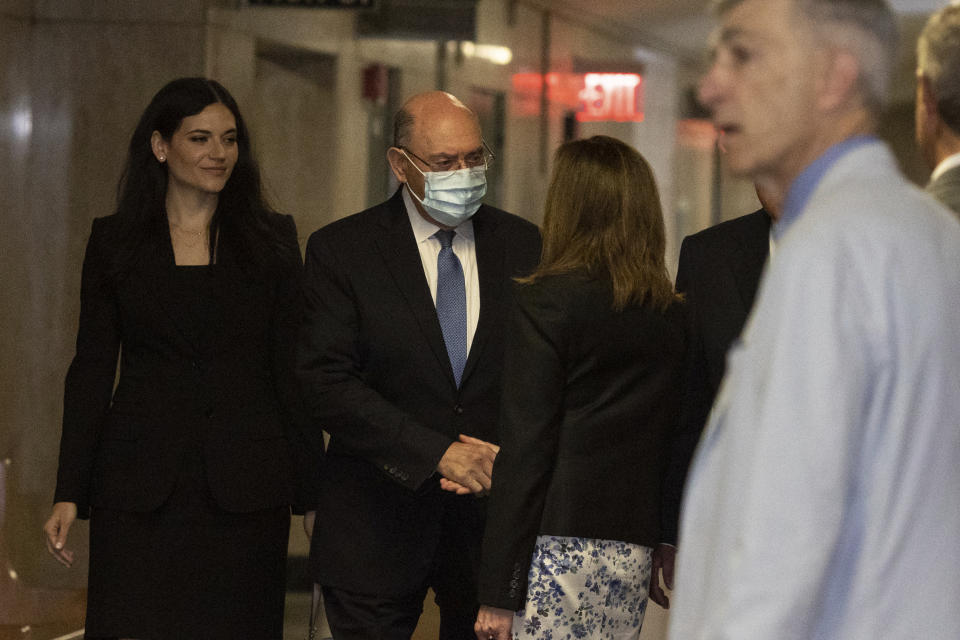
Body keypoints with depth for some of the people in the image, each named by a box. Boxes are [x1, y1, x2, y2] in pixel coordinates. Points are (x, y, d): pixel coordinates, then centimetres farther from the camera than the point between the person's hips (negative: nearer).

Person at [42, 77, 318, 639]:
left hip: (246, 490, 0)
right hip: (140, 489, 0)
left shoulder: (273, 239, 7)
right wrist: (69, 494, 0)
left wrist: (308, 487, 1)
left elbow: (292, 367, 7)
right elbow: (92, 367, 6)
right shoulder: (115, 241, 7)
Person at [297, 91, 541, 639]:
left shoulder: (523, 245, 6)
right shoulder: (341, 250, -3)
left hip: (494, 511, 2)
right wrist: (437, 451, -20)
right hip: (379, 522, -2)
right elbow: (326, 385, -12)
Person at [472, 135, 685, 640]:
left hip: (558, 545, -6)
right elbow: (673, 442, 11)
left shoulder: (548, 301, -7)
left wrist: (498, 593, -8)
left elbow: (524, 450, -10)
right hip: (633, 554, 6)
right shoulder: (672, 315, 8)